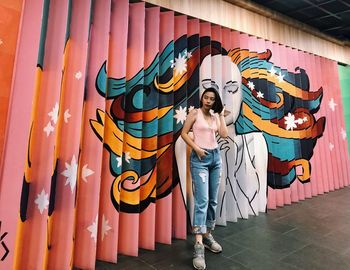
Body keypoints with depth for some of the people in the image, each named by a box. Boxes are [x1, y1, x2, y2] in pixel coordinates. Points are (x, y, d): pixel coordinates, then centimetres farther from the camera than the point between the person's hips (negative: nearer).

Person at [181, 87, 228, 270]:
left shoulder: (215, 116, 13)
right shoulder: (195, 113, 0)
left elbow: (224, 134, 1)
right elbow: (184, 133, -3)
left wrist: (221, 114, 5)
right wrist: (196, 148, -14)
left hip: (216, 157, 6)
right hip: (200, 158, -5)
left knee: (213, 200, 9)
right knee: (202, 200, -12)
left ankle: (208, 236, 25)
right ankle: (198, 246, -6)